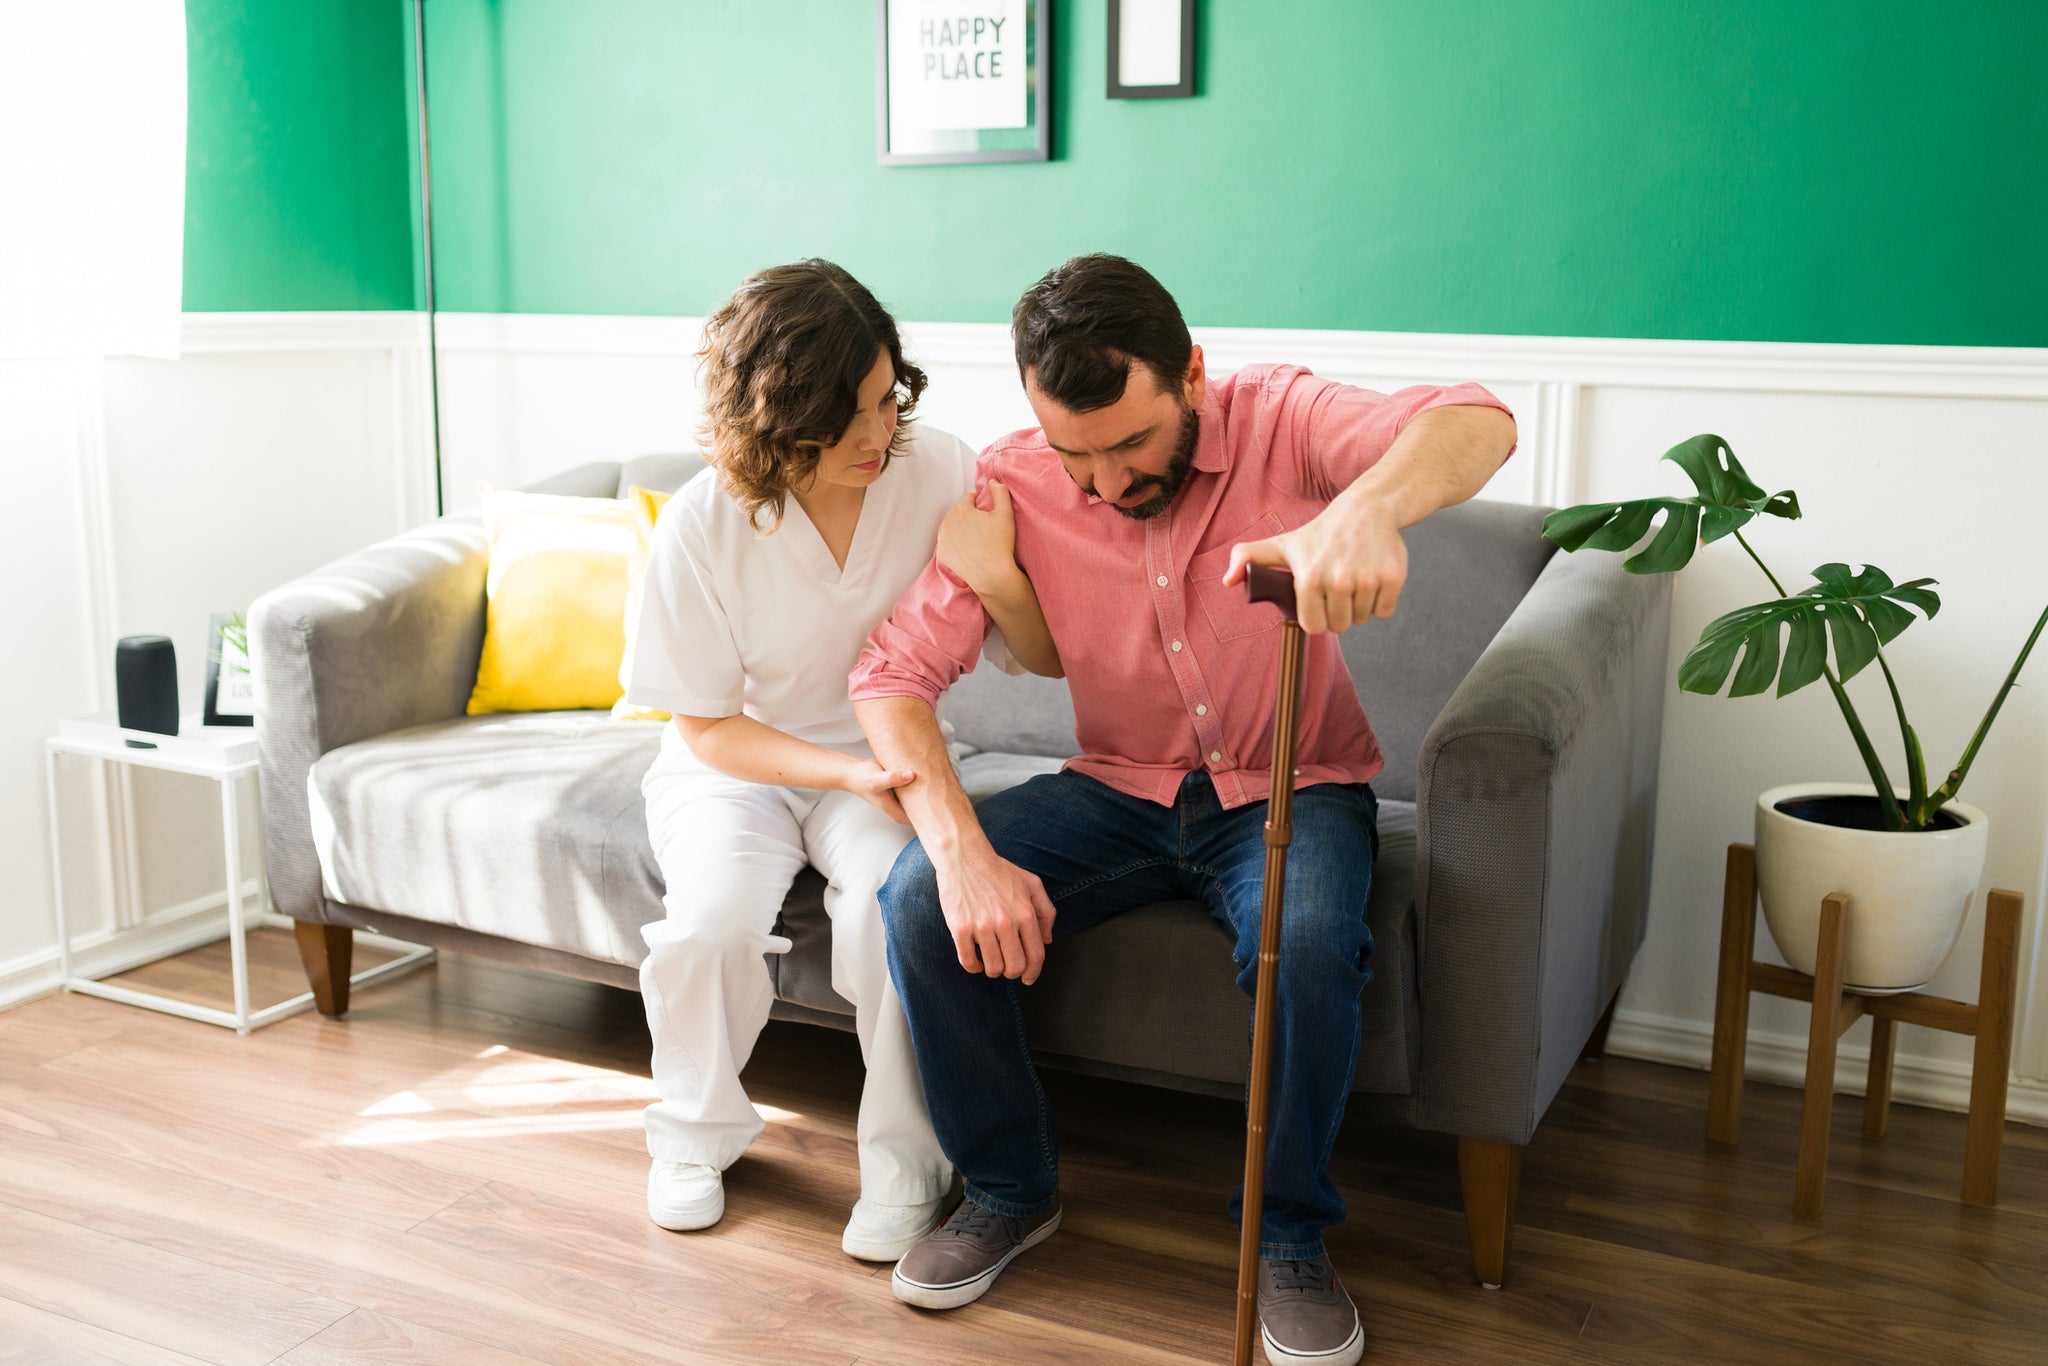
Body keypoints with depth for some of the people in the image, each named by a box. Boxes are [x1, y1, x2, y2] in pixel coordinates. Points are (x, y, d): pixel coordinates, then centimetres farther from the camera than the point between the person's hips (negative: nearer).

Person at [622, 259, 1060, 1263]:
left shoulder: (939, 474, -15)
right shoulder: (700, 528, -18)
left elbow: (1046, 659, -8)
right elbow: (708, 728, -10)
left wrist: (1001, 578, -30)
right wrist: (852, 773, -25)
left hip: (884, 756, 1)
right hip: (735, 763, 0)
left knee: (897, 894, -31)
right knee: (713, 916, -28)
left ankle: (906, 1161, -9)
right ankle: (697, 1131, 4)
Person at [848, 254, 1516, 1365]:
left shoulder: (1277, 420, -16)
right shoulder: (1016, 483, -11)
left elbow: (1479, 424, -34)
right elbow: (893, 671, -15)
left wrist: (1368, 507, -58)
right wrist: (962, 851, -32)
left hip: (1290, 787, -2)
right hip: (1118, 788, 3)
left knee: (1308, 940, -34)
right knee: (921, 897, -20)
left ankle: (1288, 1235, -6)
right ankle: (1009, 1187, 4)